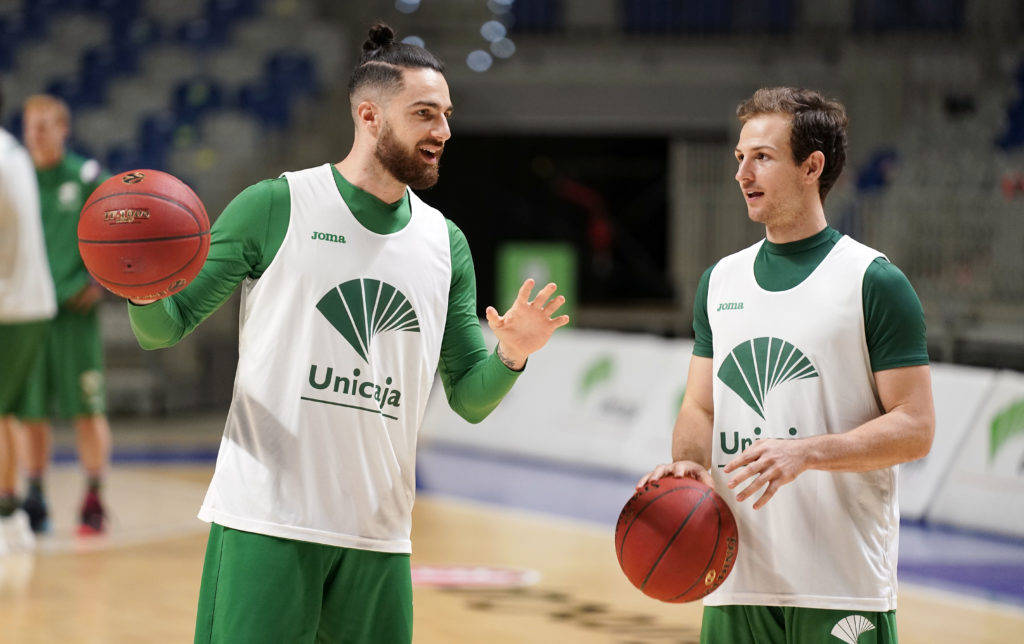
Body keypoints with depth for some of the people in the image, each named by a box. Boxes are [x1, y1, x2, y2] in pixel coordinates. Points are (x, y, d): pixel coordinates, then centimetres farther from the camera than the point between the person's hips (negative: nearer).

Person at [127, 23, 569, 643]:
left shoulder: (445, 243, 12)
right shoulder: (276, 207, -2)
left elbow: (470, 399, 13)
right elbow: (166, 328, 0)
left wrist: (510, 357, -8)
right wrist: (146, 292, -22)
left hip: (378, 534, 5)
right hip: (265, 522, -4)